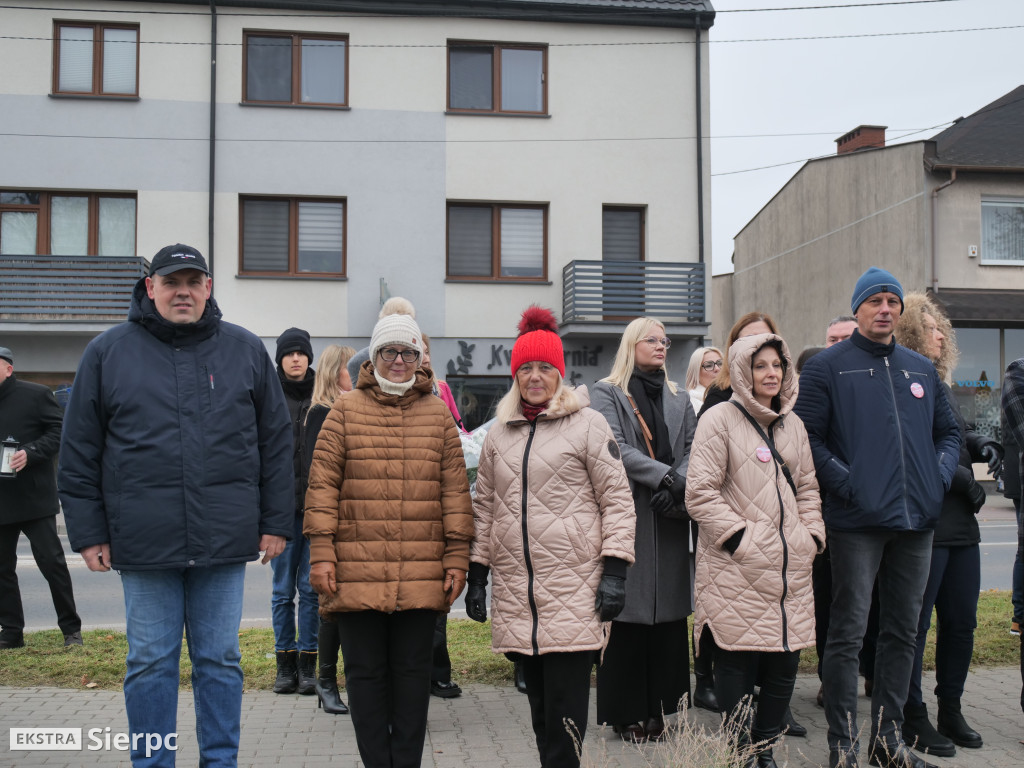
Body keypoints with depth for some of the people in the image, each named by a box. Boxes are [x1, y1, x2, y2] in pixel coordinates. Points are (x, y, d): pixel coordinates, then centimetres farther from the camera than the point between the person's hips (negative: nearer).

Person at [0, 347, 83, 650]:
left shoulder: (36, 395, -4)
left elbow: (60, 430, -8)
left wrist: (31, 453, -21)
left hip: (34, 497, -5)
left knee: (51, 561, -2)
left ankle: (71, 629, 8)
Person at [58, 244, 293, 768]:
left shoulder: (246, 350, 6)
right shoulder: (108, 352, 4)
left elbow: (276, 443, 8)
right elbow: (79, 451, 5)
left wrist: (275, 522, 5)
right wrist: (88, 533, 1)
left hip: (224, 543, 1)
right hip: (144, 544, 0)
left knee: (220, 660, 10)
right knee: (150, 663, 9)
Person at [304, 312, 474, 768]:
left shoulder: (438, 415, 9)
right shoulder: (345, 411, 5)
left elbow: (455, 490, 6)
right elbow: (322, 485, 1)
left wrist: (457, 558, 1)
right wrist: (321, 553, -6)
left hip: (421, 576, 1)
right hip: (356, 572, -1)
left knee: (413, 670, 9)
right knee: (365, 671, 8)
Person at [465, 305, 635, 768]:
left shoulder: (587, 424, 0)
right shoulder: (499, 432, 14)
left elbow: (617, 500, -1)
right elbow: (484, 508, 17)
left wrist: (614, 572, -9)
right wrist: (477, 574, 12)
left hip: (574, 590, -4)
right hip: (516, 591, 5)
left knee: (565, 714, -4)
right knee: (540, 706, 12)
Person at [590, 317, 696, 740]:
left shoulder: (679, 399, 19)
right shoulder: (607, 393, 5)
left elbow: (693, 449, 8)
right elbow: (615, 448, -8)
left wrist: (677, 484, -10)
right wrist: (663, 474, -17)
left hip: (669, 517, 4)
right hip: (627, 513, -4)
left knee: (668, 611, 3)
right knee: (627, 612, -4)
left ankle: (659, 708, 11)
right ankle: (627, 713, 4)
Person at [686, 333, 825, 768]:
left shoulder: (792, 425, 17)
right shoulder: (719, 421, -4)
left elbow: (807, 488, 23)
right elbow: (700, 493, -9)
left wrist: (812, 536, 10)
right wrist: (739, 536, -12)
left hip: (790, 567, 6)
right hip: (737, 569, -6)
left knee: (786, 661, 7)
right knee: (738, 663, -3)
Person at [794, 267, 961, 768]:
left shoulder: (921, 369, 16)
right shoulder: (828, 367, -1)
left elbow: (948, 431, 22)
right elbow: (807, 437, -7)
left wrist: (940, 475, 5)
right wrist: (846, 482, -15)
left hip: (917, 520, 6)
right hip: (857, 520, -5)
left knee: (903, 632, 12)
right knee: (848, 633, -3)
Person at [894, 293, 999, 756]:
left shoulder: (939, 383, 17)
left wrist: (980, 444, 6)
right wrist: (962, 479, -16)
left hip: (960, 524, 9)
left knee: (961, 621, 14)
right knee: (914, 624, 2)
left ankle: (950, 711, 28)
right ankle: (913, 720, 14)